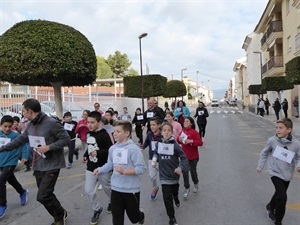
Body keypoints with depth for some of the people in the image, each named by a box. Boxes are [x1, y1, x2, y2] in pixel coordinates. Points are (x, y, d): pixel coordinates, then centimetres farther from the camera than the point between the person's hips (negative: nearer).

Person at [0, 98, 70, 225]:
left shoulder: (52, 123, -18)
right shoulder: (30, 125, 7)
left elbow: (66, 139, -18)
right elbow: (20, 140, 17)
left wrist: (48, 147, -23)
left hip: (51, 166, -8)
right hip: (38, 166, 8)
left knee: (42, 196, -10)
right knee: (46, 195, 13)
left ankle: (61, 214, 15)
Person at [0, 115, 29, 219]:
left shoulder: (15, 135, -14)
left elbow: (24, 145, -8)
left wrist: (24, 157, -13)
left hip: (11, 162, -5)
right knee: (11, 180, 21)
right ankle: (23, 192, 47)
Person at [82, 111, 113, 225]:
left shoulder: (104, 134, -19)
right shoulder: (88, 134, 3)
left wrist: (98, 153, -33)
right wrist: (85, 155, 4)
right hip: (90, 168, 5)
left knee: (108, 188, 15)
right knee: (89, 191, 2)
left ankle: (111, 202, 46)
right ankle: (97, 209, 24)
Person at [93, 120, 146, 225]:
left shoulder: (133, 148, -19)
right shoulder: (112, 148, 0)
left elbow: (141, 168, -21)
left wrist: (124, 171, -28)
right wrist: (100, 169, -4)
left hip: (131, 189, -5)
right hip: (116, 189, 5)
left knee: (133, 217, 17)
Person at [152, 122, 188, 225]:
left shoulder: (175, 145, -17)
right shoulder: (159, 144, -6)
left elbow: (183, 157, -16)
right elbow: (156, 153, 14)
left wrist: (181, 168, -32)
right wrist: (154, 159, -4)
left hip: (174, 174, -1)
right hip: (164, 175, 1)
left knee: (175, 191, 25)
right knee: (167, 197, -3)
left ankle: (176, 198, 63)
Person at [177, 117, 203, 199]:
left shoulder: (194, 132, -15)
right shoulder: (183, 131, 2)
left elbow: (200, 142, -19)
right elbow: (180, 141, 16)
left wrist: (191, 141, -30)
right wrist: (179, 139, -6)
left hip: (193, 157, -4)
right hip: (184, 156, 4)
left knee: (193, 172, 11)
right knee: (185, 173, 5)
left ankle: (196, 184, 41)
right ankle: (186, 189, 20)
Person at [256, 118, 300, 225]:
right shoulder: (272, 140, -16)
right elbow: (264, 153, 0)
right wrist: (260, 166, 6)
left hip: (287, 175, 3)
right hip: (275, 173, -3)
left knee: (279, 193, 21)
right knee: (282, 197, -12)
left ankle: (270, 207, 52)